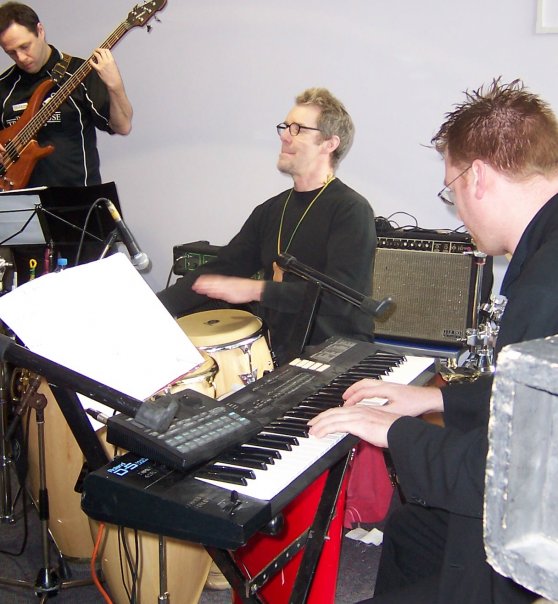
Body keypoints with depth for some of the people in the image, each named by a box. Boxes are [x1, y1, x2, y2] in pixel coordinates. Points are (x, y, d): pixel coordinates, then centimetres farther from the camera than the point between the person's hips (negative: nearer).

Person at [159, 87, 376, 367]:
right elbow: (219, 270, 8)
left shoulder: (351, 211, -10)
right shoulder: (271, 210, 12)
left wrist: (256, 290, -23)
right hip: (276, 353, 6)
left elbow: (338, 296, -22)